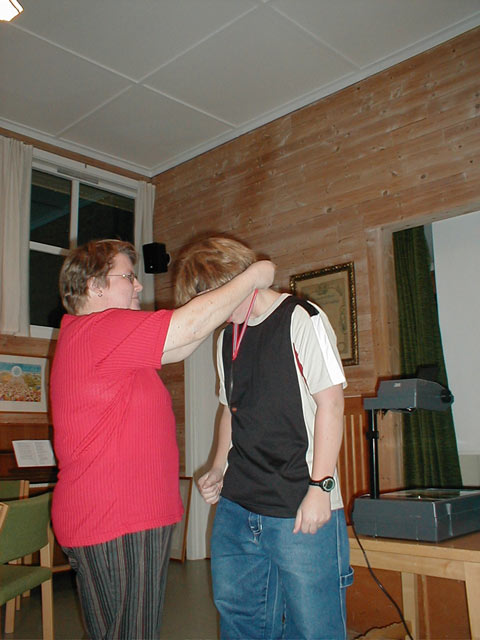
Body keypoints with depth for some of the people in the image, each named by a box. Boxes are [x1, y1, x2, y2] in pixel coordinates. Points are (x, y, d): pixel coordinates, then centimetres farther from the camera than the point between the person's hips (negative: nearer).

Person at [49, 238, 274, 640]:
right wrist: (253, 277, -6)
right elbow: (193, 324, -19)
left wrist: (231, 305, 15)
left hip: (134, 518, 11)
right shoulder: (98, 329, -17)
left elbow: (178, 348, 18)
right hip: (115, 528, -10)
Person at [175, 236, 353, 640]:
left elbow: (330, 403, -11)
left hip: (301, 509, -7)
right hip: (236, 506, 7)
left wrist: (320, 486, -15)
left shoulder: (301, 319, -7)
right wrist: (218, 471, 12)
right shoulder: (228, 337, 15)